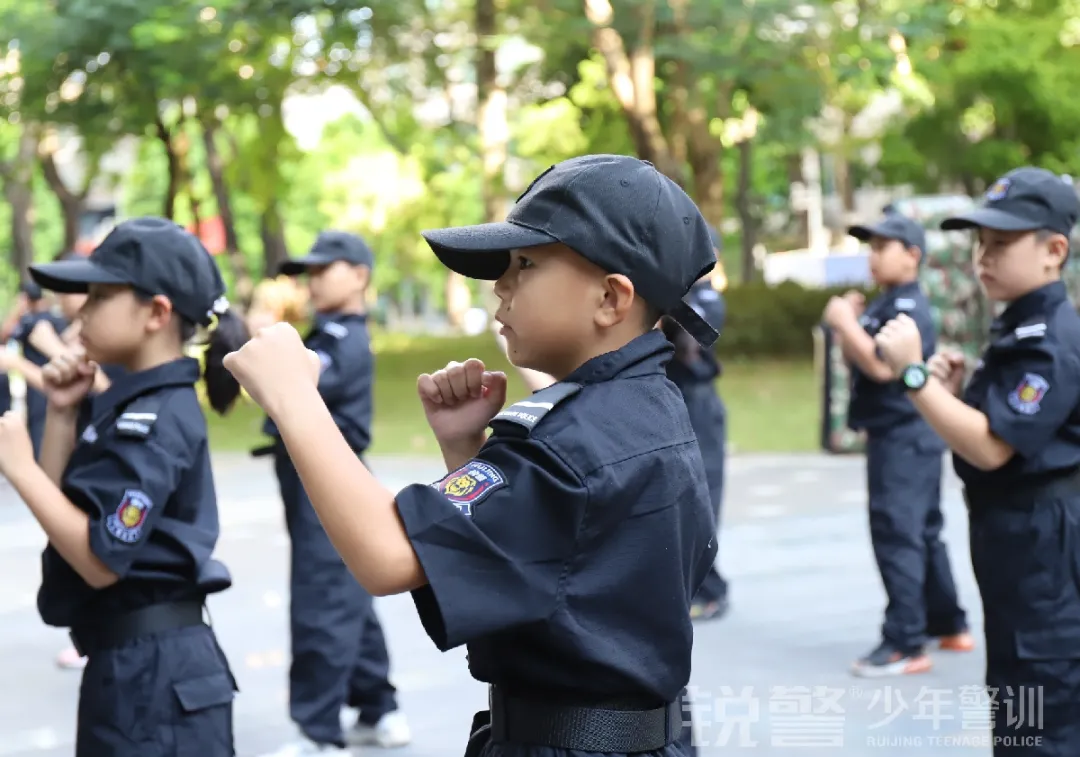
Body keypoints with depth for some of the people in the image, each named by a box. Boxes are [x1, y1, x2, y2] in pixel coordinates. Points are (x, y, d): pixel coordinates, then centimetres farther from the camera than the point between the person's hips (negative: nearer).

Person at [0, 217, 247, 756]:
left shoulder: (156, 419, -18)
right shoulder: (125, 406, 11)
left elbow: (101, 559, -22)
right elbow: (63, 513, 11)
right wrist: (62, 413, 3)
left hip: (154, 672, -10)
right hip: (131, 664, 10)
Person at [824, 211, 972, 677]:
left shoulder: (909, 308, -16)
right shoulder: (881, 306, 15)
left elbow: (882, 366, -27)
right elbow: (858, 361, 18)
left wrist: (846, 323, -18)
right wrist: (848, 323, 3)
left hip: (905, 439, -11)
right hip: (894, 437, 11)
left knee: (897, 537, -11)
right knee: (923, 533, 17)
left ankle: (905, 645, -10)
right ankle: (949, 626, 28)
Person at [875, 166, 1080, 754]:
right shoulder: (1018, 331, 13)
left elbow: (990, 447, -26)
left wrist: (913, 374, -27)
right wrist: (950, 392, -1)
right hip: (1011, 531, 11)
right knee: (1013, 693, 21)